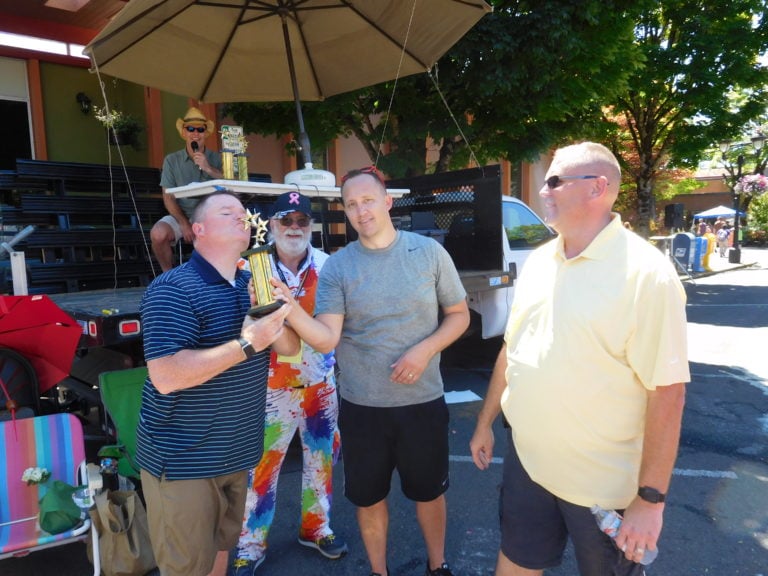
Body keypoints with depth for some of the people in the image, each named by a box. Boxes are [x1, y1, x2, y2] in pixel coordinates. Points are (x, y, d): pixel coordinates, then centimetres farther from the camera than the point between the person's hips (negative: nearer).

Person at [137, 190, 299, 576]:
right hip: (182, 458, -7)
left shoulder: (252, 285, 8)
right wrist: (247, 344, -30)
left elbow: (291, 349, 7)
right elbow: (165, 376, -29)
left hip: (235, 452, 7)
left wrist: (277, 324, -15)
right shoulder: (173, 289, -18)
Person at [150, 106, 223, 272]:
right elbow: (168, 198, 0)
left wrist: (208, 169, -18)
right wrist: (184, 224, -13)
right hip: (181, 215, 0)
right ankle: (168, 273, 1)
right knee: (158, 234, -28)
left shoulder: (217, 159, 6)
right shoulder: (172, 160, 5)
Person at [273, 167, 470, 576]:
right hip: (360, 406, 0)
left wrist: (424, 350, -14)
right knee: (368, 497, 17)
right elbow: (326, 339, -14)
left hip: (422, 401, 0)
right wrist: (289, 306, -31)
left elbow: (459, 315, 2)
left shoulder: (429, 252, -4)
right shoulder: (336, 267, -6)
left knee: (429, 491, 19)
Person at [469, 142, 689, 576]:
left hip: (604, 485, -5)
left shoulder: (645, 272, -18)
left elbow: (667, 390, -18)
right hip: (526, 461, 6)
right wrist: (485, 422, 13)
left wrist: (651, 498, -16)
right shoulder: (538, 262, 2)